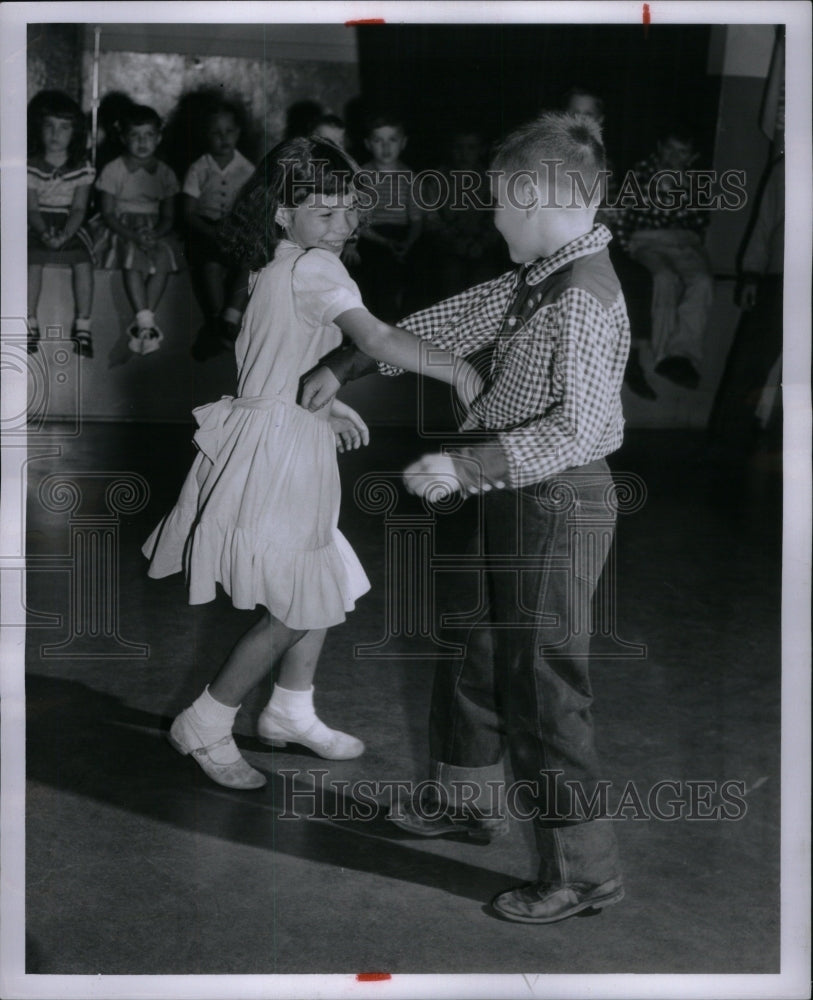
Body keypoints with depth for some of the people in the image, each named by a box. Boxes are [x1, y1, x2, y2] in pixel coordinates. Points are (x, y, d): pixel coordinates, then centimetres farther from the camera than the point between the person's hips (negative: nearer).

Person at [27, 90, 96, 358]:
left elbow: (79, 209, -6)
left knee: (83, 258, -27)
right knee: (34, 258, -29)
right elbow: (32, 209, -7)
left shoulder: (82, 168, -2)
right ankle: (30, 323, -19)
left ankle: (83, 325, -19)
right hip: (38, 226, -1)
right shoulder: (31, 167, -4)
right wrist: (44, 233, -27)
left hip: (70, 226, 1)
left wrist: (65, 234, -24)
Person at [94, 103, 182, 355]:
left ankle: (141, 323, -29)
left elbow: (168, 216, 7)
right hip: (122, 229, -2)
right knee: (133, 258, -35)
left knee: (164, 257, -31)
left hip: (154, 232, 2)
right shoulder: (114, 170, 1)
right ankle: (146, 323, -35)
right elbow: (108, 213, -3)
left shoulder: (164, 173, 9)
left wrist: (154, 234, -16)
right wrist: (133, 236, -19)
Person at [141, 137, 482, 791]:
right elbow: (374, 337, -33)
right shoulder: (315, 267, -19)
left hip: (293, 443, 10)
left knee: (324, 589, 20)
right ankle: (205, 725, 14)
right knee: (296, 611, -1)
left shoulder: (274, 268, 11)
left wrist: (323, 402, 22)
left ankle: (291, 713, 36)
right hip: (275, 448, -10)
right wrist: (453, 367, -35)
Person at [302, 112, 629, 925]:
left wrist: (466, 466, -30)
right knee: (477, 653, 23)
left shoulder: (582, 297, -22)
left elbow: (576, 426, -29)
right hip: (518, 501, 10)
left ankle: (583, 868, 11)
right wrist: (346, 365, 19)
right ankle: (466, 798, 43)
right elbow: (452, 322, 16)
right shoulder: (538, 279, 7)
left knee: (541, 684, -2)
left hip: (557, 506, -10)